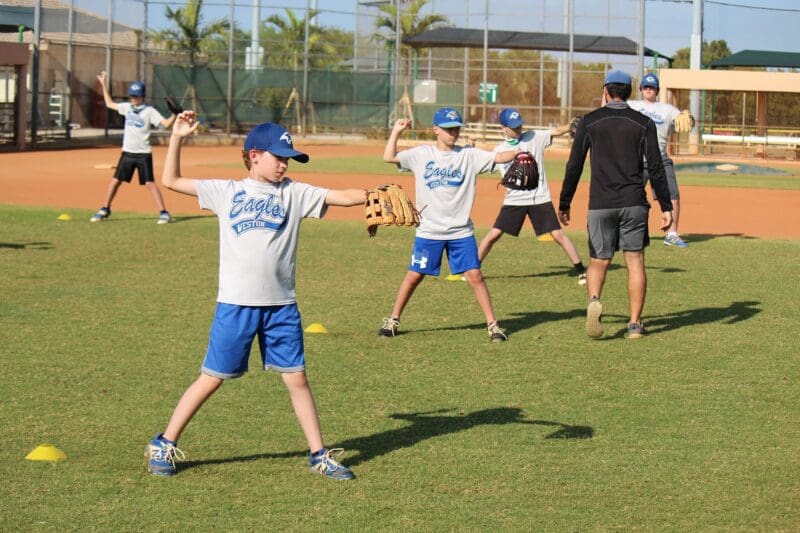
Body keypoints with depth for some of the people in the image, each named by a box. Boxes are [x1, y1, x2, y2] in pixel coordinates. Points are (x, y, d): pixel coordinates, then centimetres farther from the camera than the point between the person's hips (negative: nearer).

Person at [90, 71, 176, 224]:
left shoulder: (149, 111, -7)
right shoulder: (127, 107, 8)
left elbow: (166, 123, -15)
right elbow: (110, 104, 22)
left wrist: (175, 114, -33)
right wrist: (103, 85, 22)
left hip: (143, 154, -5)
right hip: (127, 153, 5)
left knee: (150, 183, -10)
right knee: (115, 181, 8)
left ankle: (163, 213, -7)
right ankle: (104, 210, 22)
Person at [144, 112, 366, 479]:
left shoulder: (294, 193, 8)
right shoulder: (226, 191, 6)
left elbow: (340, 197, -1)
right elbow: (171, 181, 10)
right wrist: (177, 138, 3)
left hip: (281, 306, 2)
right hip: (236, 304, -2)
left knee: (296, 378, 6)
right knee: (212, 378, 2)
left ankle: (319, 456, 15)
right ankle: (164, 445, 14)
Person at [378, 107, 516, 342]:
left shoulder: (469, 155, -1)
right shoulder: (421, 154, 1)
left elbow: (498, 157, -12)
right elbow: (389, 157, -1)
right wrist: (396, 131, -4)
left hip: (461, 232, 0)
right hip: (429, 232, 0)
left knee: (475, 275, -3)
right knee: (414, 276, 5)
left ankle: (492, 324, 4)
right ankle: (393, 320, 19)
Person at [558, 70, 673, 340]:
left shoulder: (589, 122, 2)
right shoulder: (644, 123, 3)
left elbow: (574, 166, 2)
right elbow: (655, 168, -2)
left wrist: (564, 204, 10)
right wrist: (666, 207, 1)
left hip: (600, 205, 0)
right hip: (634, 204, 0)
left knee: (598, 261, 8)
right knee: (635, 261, 7)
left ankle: (594, 300, -22)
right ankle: (635, 323, 5)